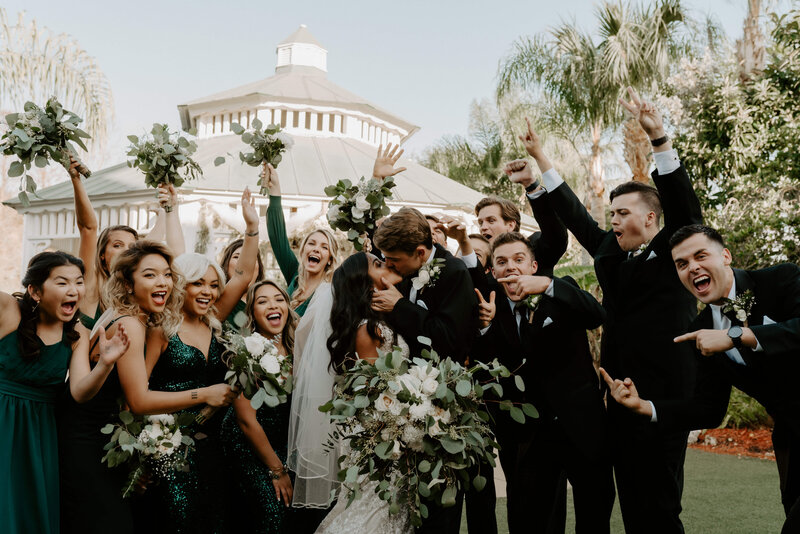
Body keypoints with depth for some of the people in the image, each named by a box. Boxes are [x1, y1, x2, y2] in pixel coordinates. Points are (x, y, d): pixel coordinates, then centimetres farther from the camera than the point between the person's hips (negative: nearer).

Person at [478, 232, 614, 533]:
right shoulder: (494, 311, 3)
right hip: (529, 437, 1)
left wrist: (547, 284, -33)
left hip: (581, 426, -1)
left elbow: (597, 315, -24)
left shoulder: (560, 293, -1)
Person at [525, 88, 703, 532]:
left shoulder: (675, 254, -2)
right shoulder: (612, 252, 13)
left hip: (664, 398, -6)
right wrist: (540, 158, 13)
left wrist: (659, 137, -25)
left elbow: (683, 203, -15)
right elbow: (573, 214, 16)